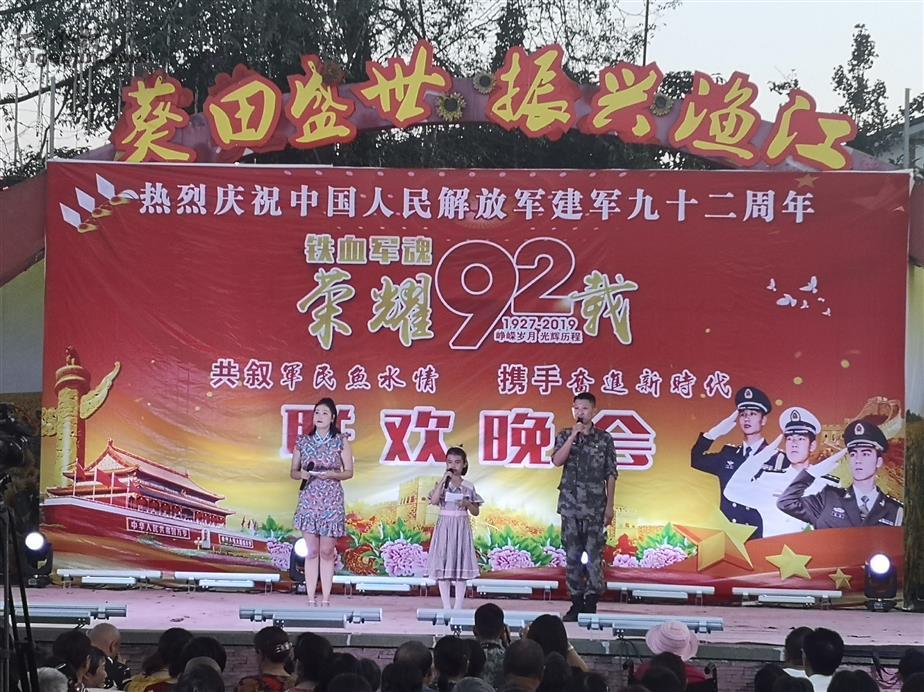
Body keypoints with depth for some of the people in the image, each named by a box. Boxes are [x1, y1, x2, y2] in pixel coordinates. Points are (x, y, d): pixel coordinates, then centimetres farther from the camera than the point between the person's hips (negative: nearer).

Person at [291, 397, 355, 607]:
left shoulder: (341, 442, 1)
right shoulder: (303, 441, 6)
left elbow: (349, 472, 2)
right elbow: (293, 471, 11)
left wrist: (331, 474, -16)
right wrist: (301, 474, -11)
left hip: (332, 502, -1)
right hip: (308, 501, 1)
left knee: (327, 552, 1)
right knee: (312, 552, 1)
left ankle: (325, 599, 5)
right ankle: (311, 599, 4)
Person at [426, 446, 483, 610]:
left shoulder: (468, 486, 4)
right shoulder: (441, 483, 2)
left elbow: (476, 512, 7)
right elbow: (434, 501, -17)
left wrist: (466, 503, -13)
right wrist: (444, 479, -16)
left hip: (462, 527, 0)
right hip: (444, 527, 0)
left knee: (461, 566, -1)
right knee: (443, 566, -3)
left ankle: (458, 607, 4)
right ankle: (446, 607, 1)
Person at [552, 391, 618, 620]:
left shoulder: (604, 439, 3)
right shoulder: (565, 436, 8)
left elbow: (611, 474, 4)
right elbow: (557, 461, -9)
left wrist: (609, 505, 0)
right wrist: (573, 435, -13)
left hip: (595, 506, -2)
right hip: (570, 505, 2)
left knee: (594, 555, -7)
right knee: (572, 554, 3)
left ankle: (591, 603, -3)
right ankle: (576, 602, 10)